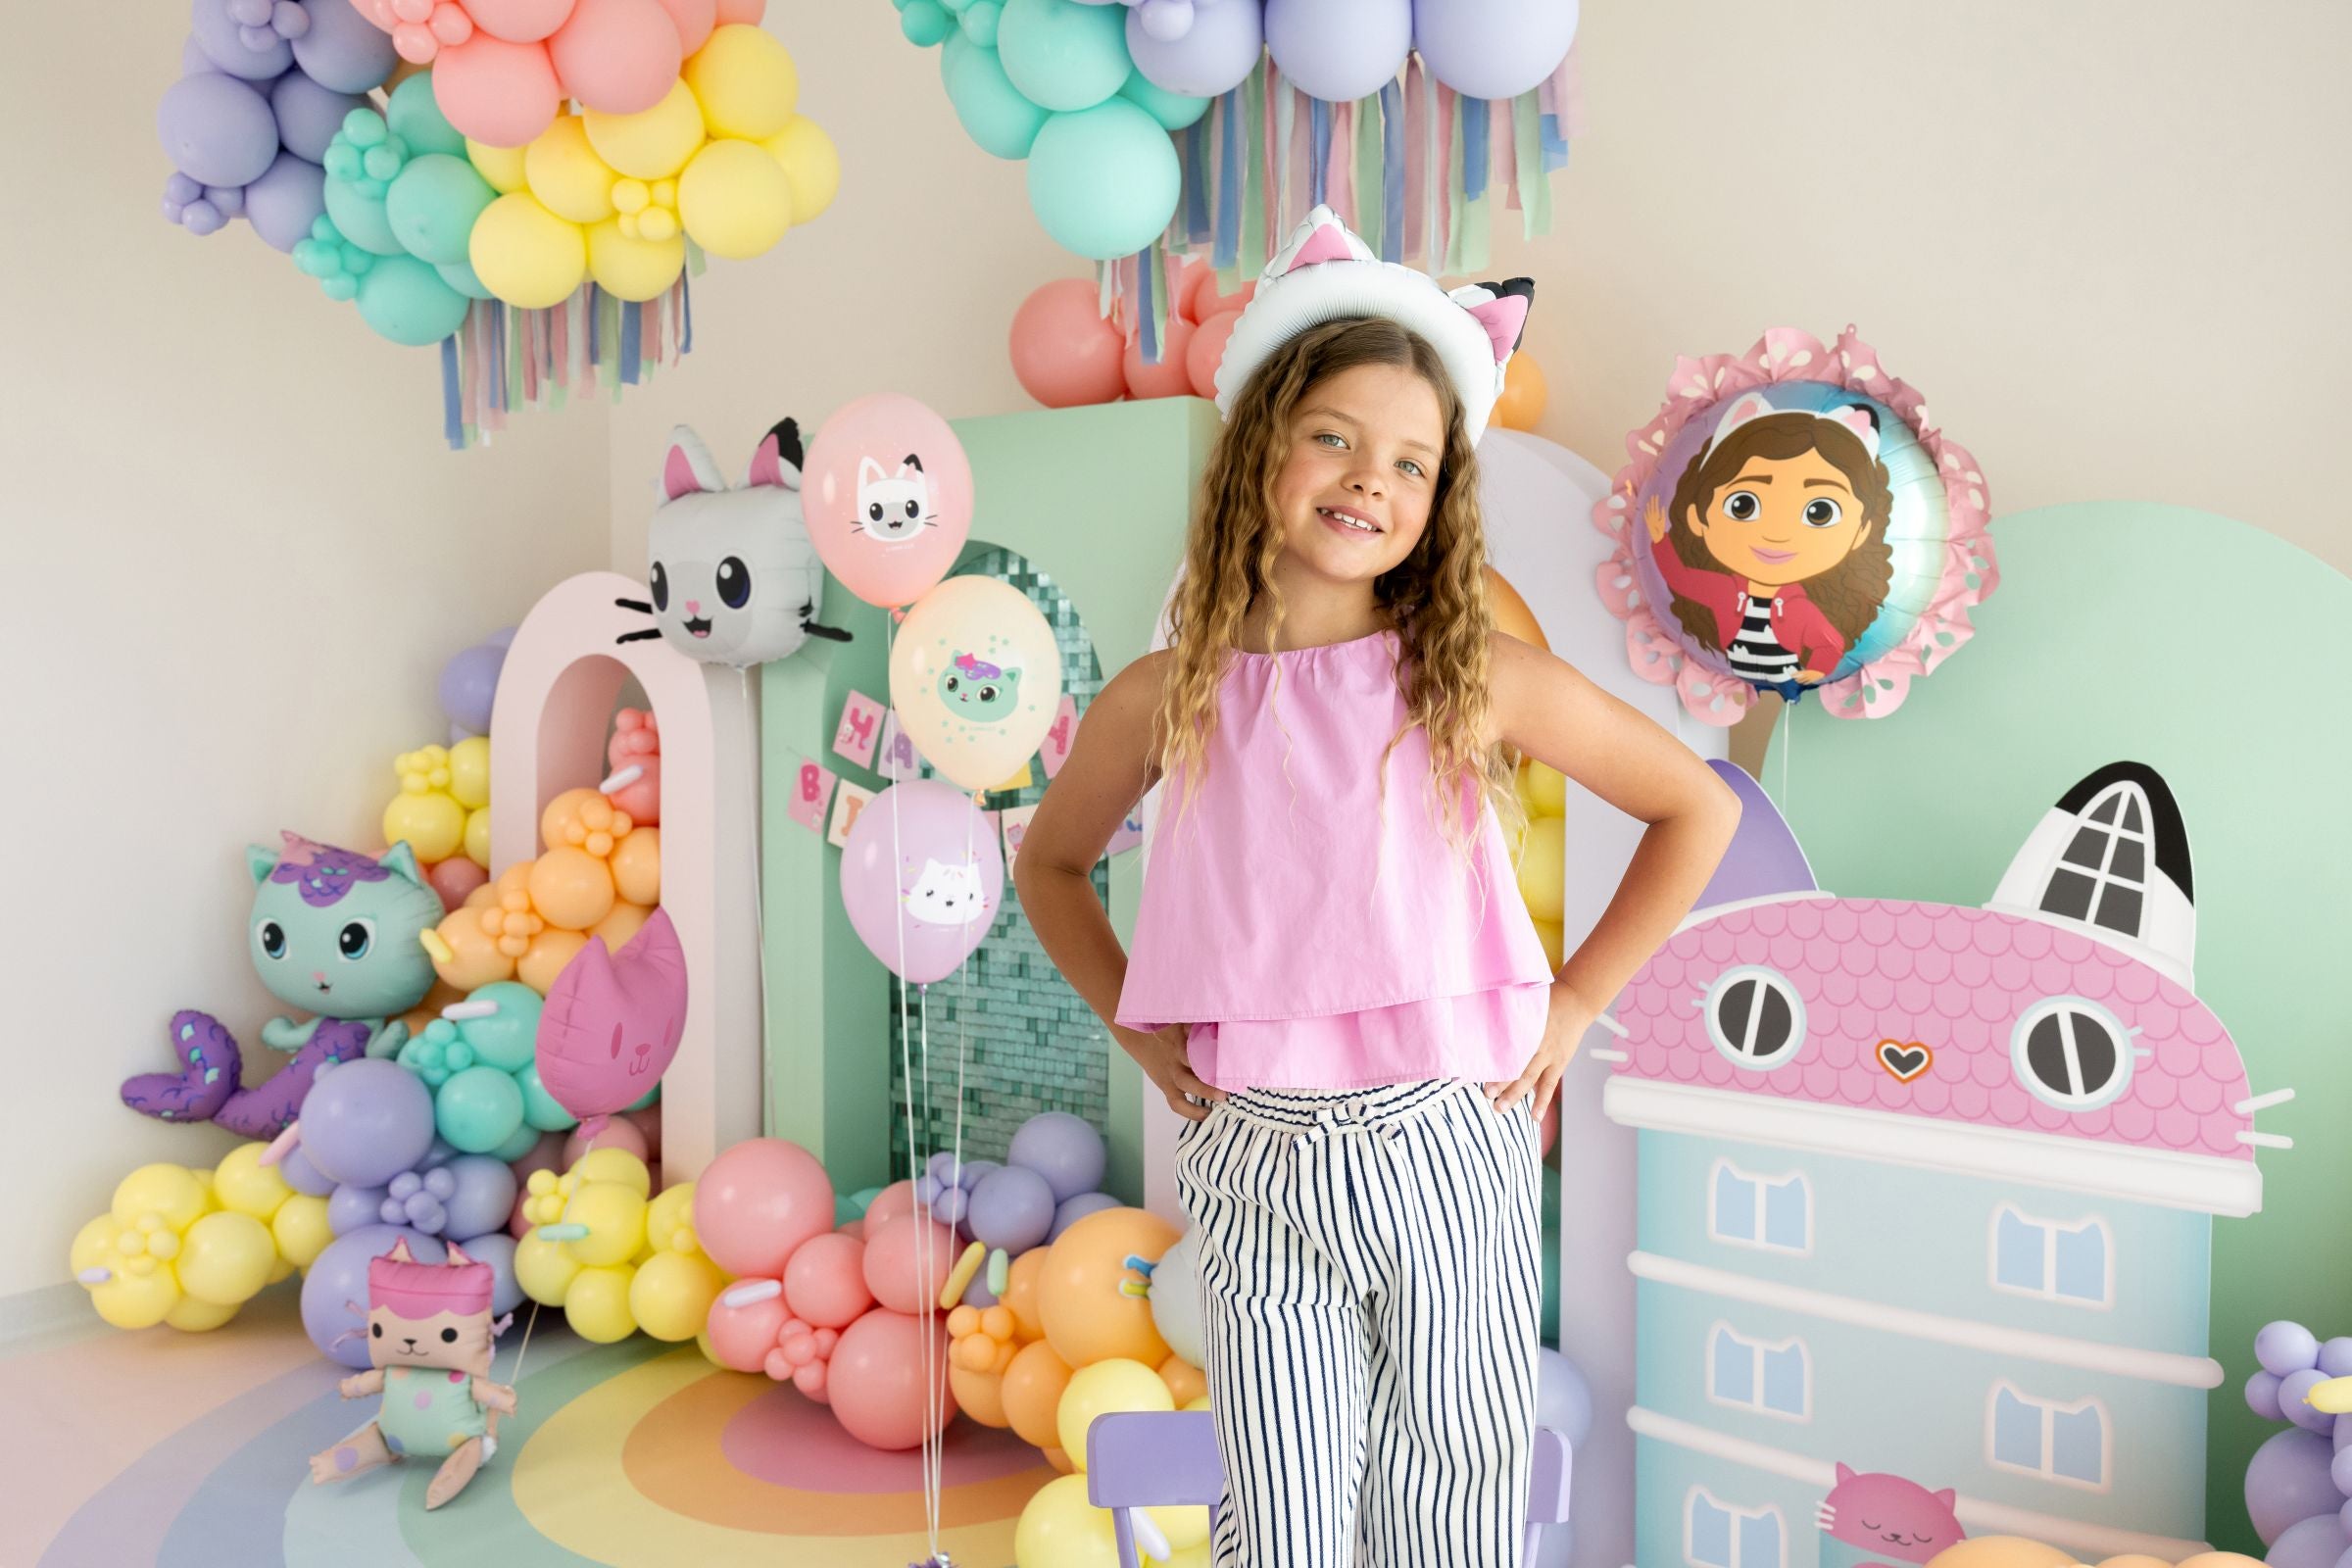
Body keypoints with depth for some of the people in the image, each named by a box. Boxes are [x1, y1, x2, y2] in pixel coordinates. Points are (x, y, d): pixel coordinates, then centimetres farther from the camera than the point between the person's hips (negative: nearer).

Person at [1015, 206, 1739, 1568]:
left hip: (1448, 1145, 0)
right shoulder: (1168, 697, -2)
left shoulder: (1474, 677, -6)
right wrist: (1142, 1032, 5)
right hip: (1254, 1165, 1)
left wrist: (1575, 1004, 0)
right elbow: (1050, 865, 15)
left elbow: (1699, 810, 4)